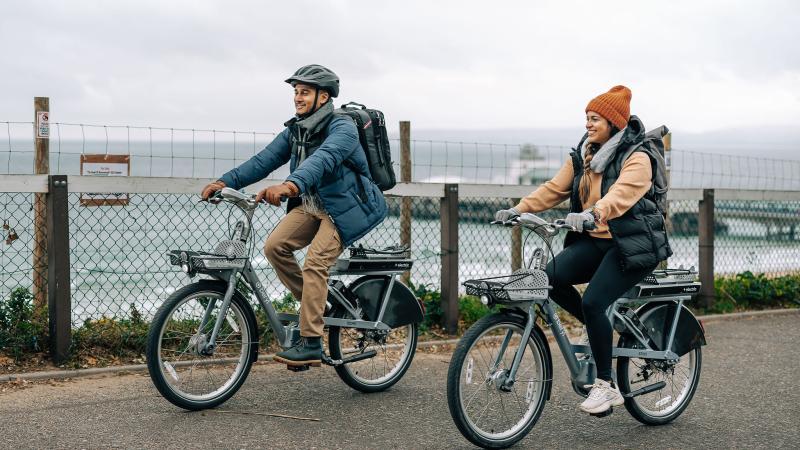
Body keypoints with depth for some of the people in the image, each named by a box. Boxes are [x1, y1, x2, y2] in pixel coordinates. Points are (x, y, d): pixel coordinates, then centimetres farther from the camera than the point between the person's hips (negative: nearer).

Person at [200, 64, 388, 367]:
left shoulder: (342, 128, -19)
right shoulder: (295, 130, 5)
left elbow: (323, 158, -39)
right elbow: (264, 160, -3)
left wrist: (291, 185, -56)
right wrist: (226, 181, -16)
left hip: (344, 207, -7)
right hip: (312, 204, 7)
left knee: (314, 263, -22)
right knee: (275, 246, -13)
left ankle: (311, 345, -17)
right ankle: (313, 303, 6)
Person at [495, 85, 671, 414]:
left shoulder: (637, 158, -10)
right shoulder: (582, 156, 13)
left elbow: (621, 193, -29)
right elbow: (554, 189, 6)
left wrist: (593, 214, -48)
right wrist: (519, 209, -9)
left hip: (631, 244, -7)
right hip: (594, 240, 7)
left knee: (592, 301, -23)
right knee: (551, 277, -18)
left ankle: (605, 385, -8)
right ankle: (603, 329, 6)